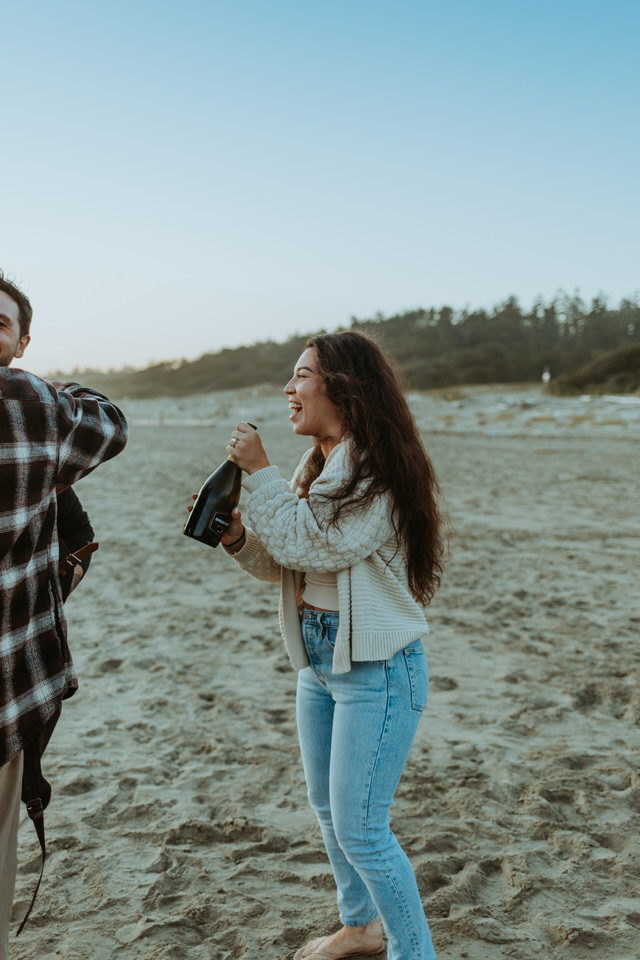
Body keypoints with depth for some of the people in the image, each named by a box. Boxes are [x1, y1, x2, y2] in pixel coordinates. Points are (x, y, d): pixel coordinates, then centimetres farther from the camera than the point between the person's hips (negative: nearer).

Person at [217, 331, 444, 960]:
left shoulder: (378, 473, -18)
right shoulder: (314, 466, 9)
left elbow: (310, 545, -25)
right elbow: (282, 564, 12)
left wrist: (259, 471, -18)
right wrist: (237, 537, -6)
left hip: (377, 670, -9)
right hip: (318, 660, 9)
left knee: (359, 827, -2)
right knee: (327, 809, 21)